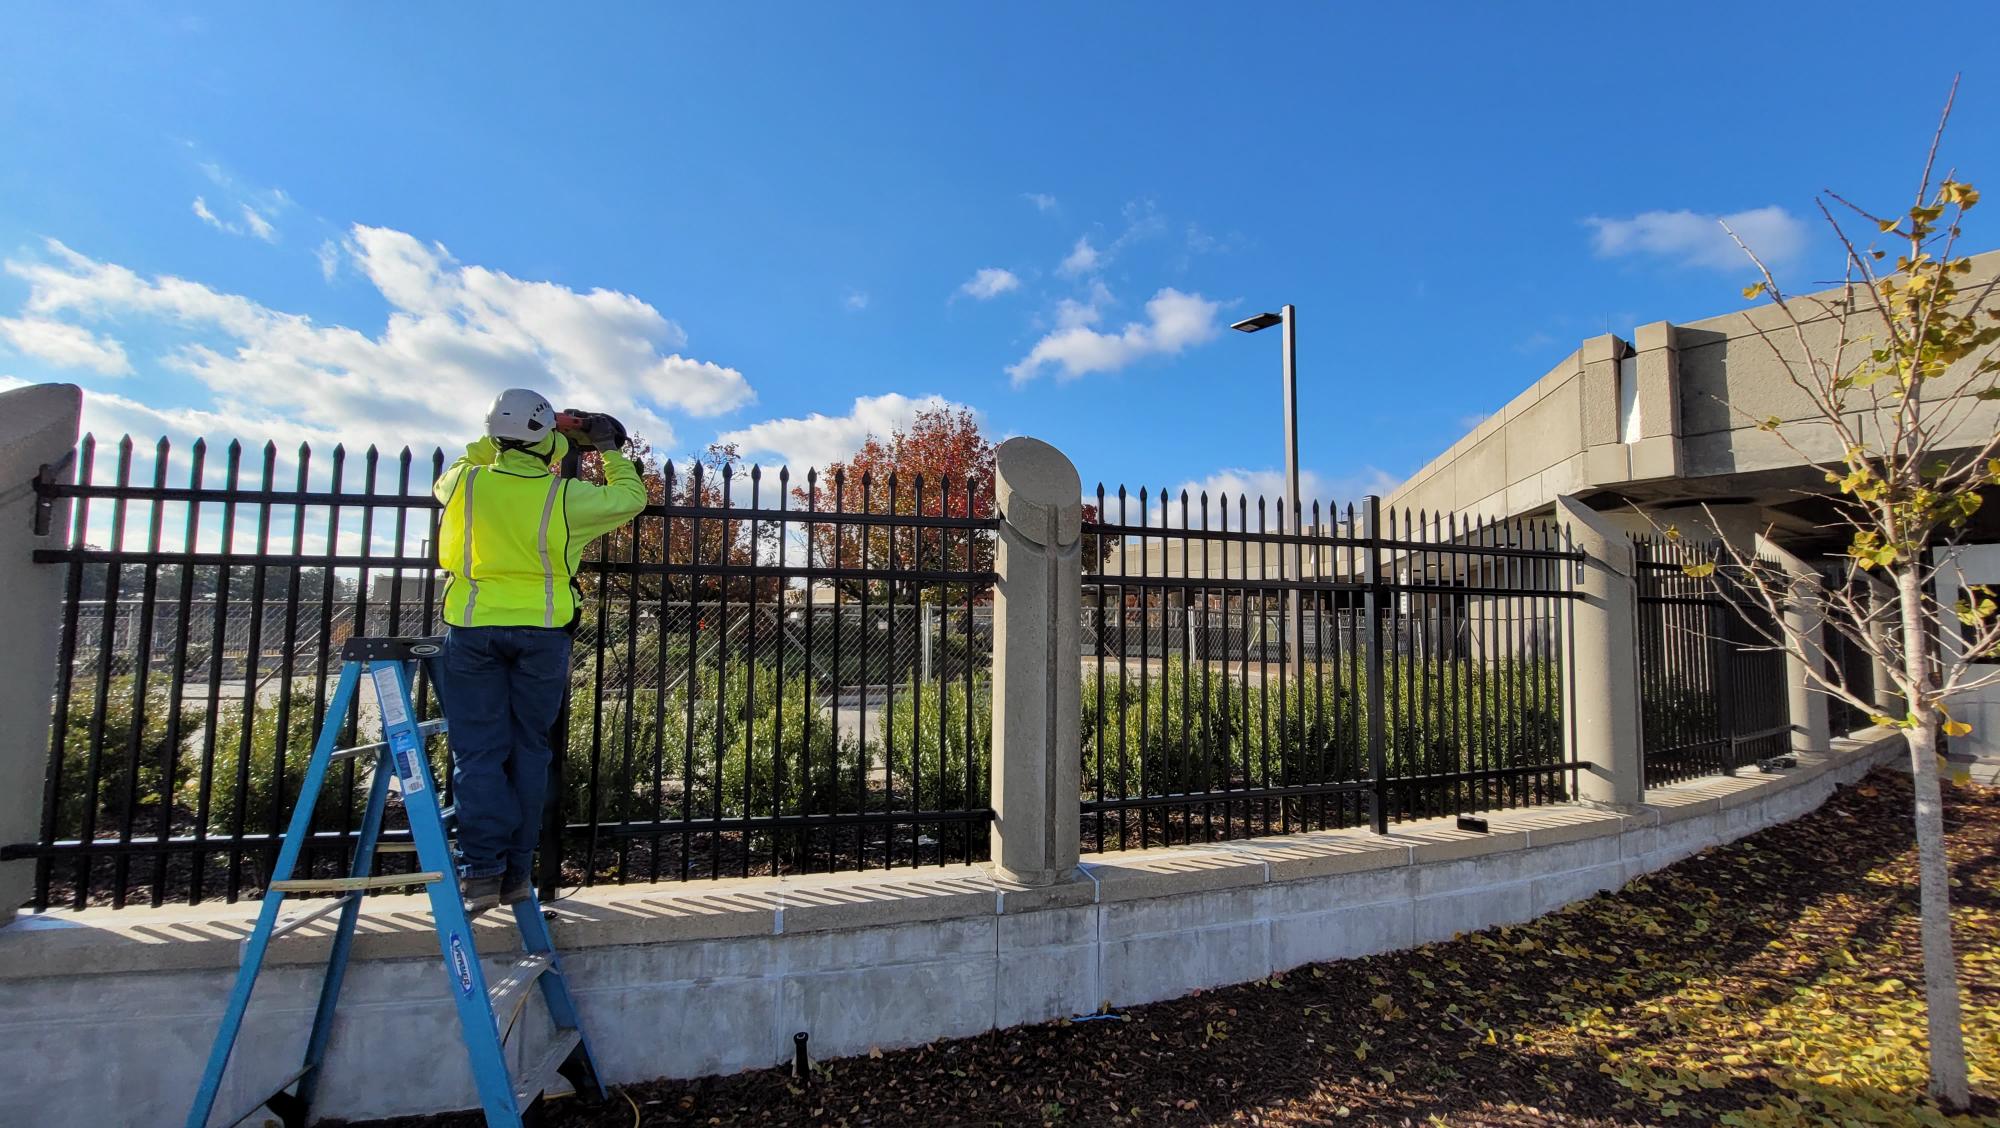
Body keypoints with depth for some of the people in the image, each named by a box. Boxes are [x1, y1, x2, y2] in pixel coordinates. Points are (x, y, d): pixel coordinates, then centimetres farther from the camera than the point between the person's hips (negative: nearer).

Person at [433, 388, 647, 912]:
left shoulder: (465, 484, -2)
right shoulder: (565, 497, -8)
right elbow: (630, 497, 7)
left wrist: (497, 443, 26)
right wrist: (610, 450, 21)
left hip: (472, 630, 1)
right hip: (542, 633, -1)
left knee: (478, 751, 6)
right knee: (528, 750, 9)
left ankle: (481, 872, 2)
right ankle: (516, 873, 14)